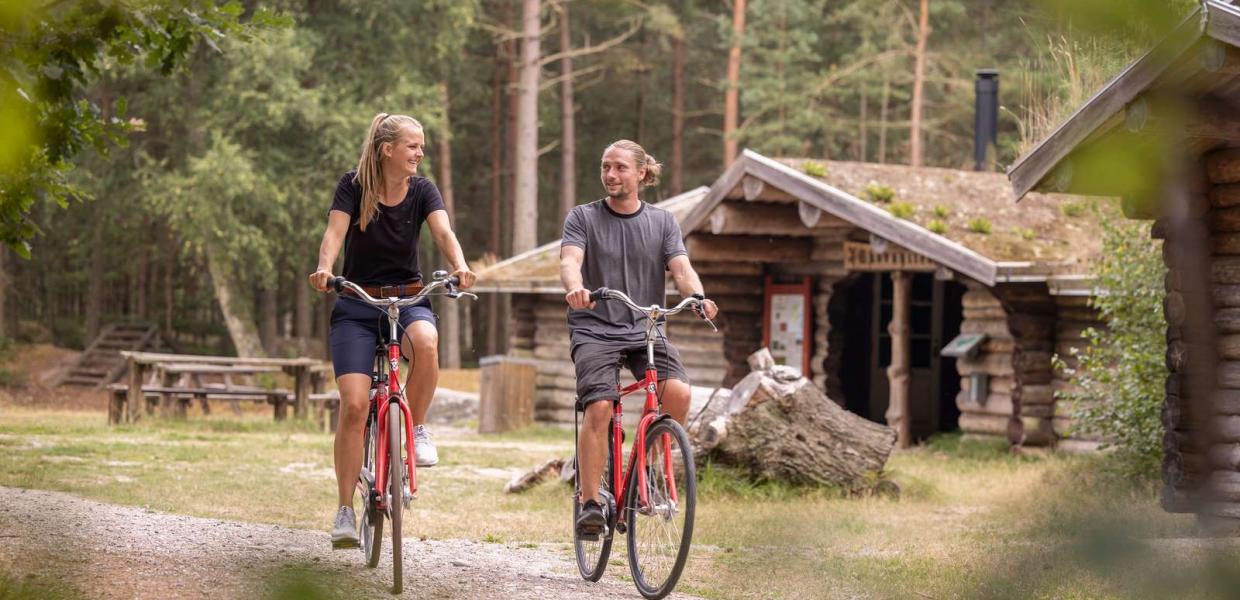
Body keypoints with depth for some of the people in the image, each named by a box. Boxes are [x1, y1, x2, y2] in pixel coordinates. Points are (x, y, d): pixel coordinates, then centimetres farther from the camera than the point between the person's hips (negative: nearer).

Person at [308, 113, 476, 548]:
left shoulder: (422, 190, -3)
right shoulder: (354, 186, -7)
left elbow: (443, 232, -18)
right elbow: (335, 231, -21)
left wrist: (459, 266, -39)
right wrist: (324, 268, -42)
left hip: (407, 299, 1)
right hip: (356, 304, -1)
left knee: (425, 342, -36)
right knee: (354, 404, -16)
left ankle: (416, 429, -12)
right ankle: (345, 511, -6)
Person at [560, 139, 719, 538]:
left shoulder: (662, 222, 11)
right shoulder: (583, 218, 5)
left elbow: (681, 267, -2)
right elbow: (570, 259, -12)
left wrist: (698, 296, -25)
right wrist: (574, 288, -36)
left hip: (647, 329, 2)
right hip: (595, 329, -2)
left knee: (678, 392, -24)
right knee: (599, 407, -24)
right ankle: (590, 502, -15)